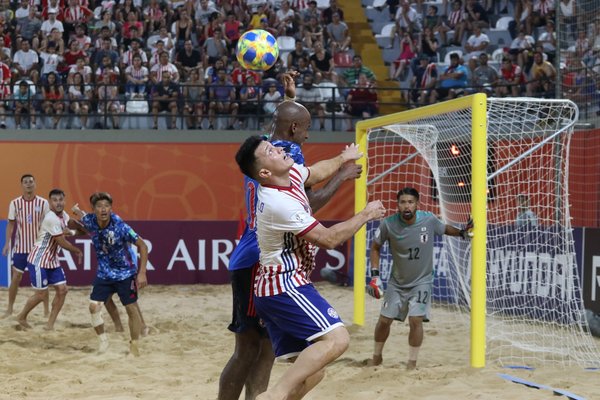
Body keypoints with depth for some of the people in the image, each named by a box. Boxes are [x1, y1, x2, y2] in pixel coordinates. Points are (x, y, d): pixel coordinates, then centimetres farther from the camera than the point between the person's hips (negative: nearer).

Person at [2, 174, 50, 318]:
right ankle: (9, 309, 13)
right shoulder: (15, 203, -1)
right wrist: (7, 243, -4)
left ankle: (46, 310, 11)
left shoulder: (43, 203, -3)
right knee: (16, 277, 2)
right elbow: (11, 224, 4)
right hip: (21, 247, 1)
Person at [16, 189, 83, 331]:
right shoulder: (51, 218, -23)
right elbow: (62, 242, -19)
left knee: (62, 289, 2)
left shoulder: (64, 216, 5)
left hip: (52, 260, 9)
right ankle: (21, 317, 20)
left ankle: (50, 324, 10)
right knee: (41, 294, -4)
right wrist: (78, 251, -4)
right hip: (39, 260, -9)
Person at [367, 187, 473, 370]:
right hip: (397, 282, 1)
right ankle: (377, 356, 30)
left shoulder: (429, 220, -17)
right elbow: (375, 247, -1)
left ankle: (412, 362, 0)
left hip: (421, 281, -1)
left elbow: (445, 228, 6)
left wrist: (462, 232, -13)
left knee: (416, 320, -14)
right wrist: (375, 275, -7)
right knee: (384, 319, 7)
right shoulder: (388, 224, -18)